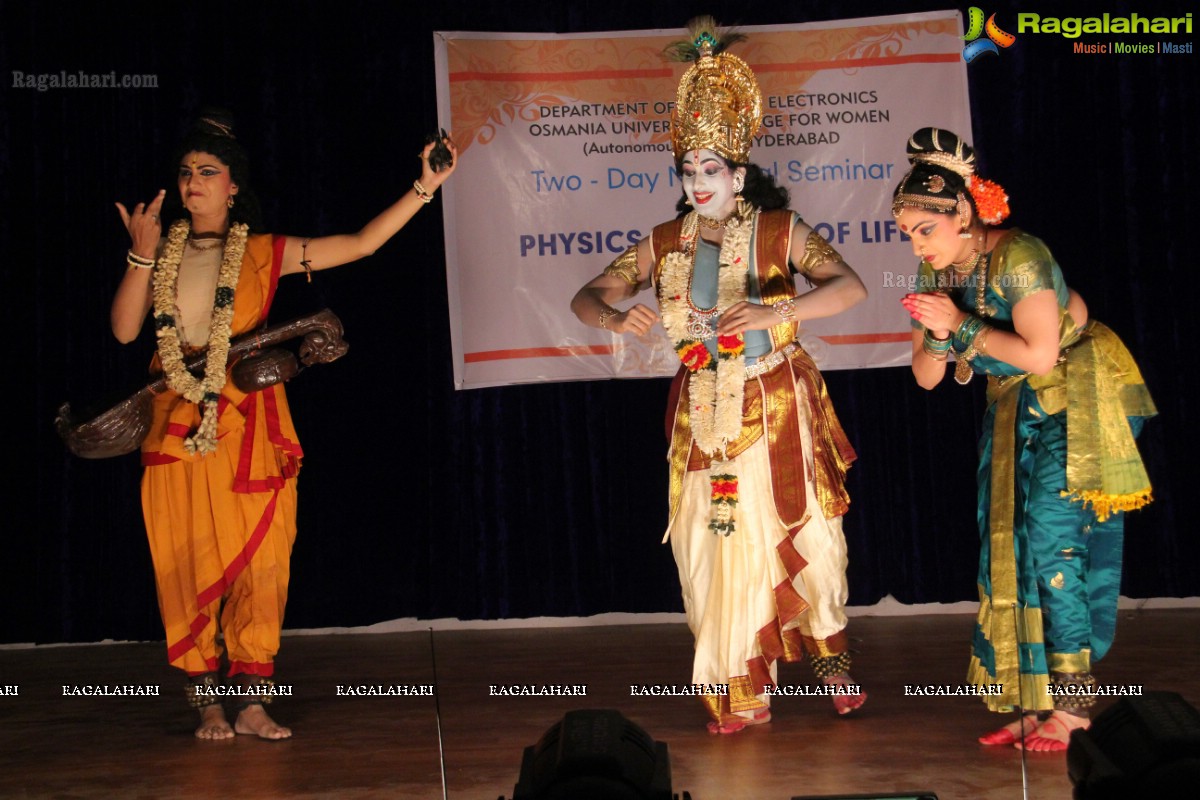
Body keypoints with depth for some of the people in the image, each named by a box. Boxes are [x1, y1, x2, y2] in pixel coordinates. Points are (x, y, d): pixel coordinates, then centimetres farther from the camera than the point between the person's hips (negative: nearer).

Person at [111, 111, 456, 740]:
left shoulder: (264, 253, 7)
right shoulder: (161, 253, 12)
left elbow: (361, 244, 4)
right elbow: (125, 329, 1)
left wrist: (423, 189, -1)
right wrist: (141, 255, -7)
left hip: (250, 427, -1)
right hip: (177, 427, 1)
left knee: (257, 558, -4)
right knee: (187, 563, -1)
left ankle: (251, 701, 1)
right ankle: (207, 704, 6)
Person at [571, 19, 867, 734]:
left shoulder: (779, 232, -8)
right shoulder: (665, 244, 2)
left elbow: (850, 287, -21)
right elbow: (586, 297, 3)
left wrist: (772, 311, -36)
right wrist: (615, 317, -22)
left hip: (778, 412, -3)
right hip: (704, 419, 3)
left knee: (798, 538, 3)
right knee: (717, 547, 2)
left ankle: (831, 657, 25)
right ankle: (742, 693, 12)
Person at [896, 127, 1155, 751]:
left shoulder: (1017, 257, -24)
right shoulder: (935, 272, -1)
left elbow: (1039, 353, -30)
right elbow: (926, 377, 2)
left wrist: (963, 325, -26)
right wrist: (938, 337, -19)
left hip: (1082, 400, -8)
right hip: (1017, 408, 8)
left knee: (1052, 537, -15)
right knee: (1012, 548, 2)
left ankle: (1071, 695, -6)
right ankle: (1034, 701, 5)